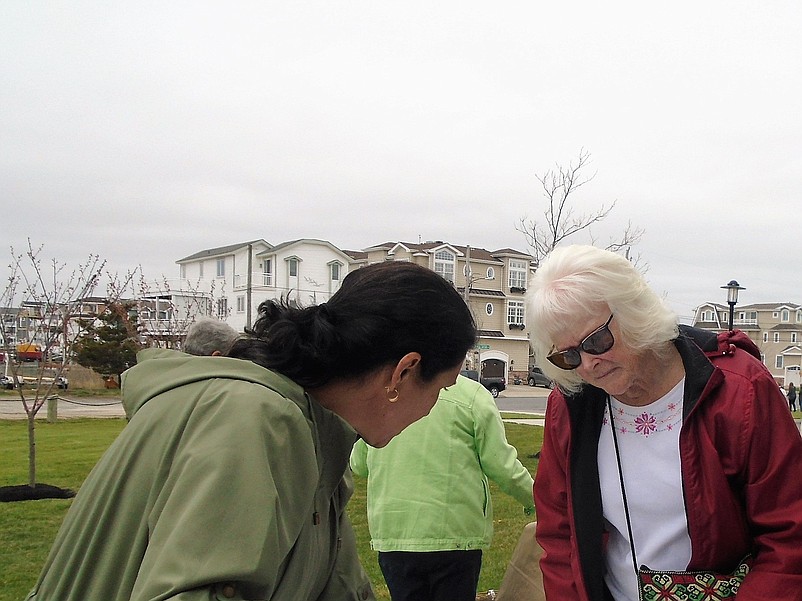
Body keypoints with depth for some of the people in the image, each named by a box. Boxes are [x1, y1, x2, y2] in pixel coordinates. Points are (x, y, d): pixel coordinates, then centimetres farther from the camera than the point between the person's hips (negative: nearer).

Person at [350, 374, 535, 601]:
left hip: (390, 534, 3)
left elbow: (358, 465, 11)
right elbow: (502, 466, -6)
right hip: (455, 534, -3)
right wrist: (533, 501, 12)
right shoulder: (471, 394, -10)